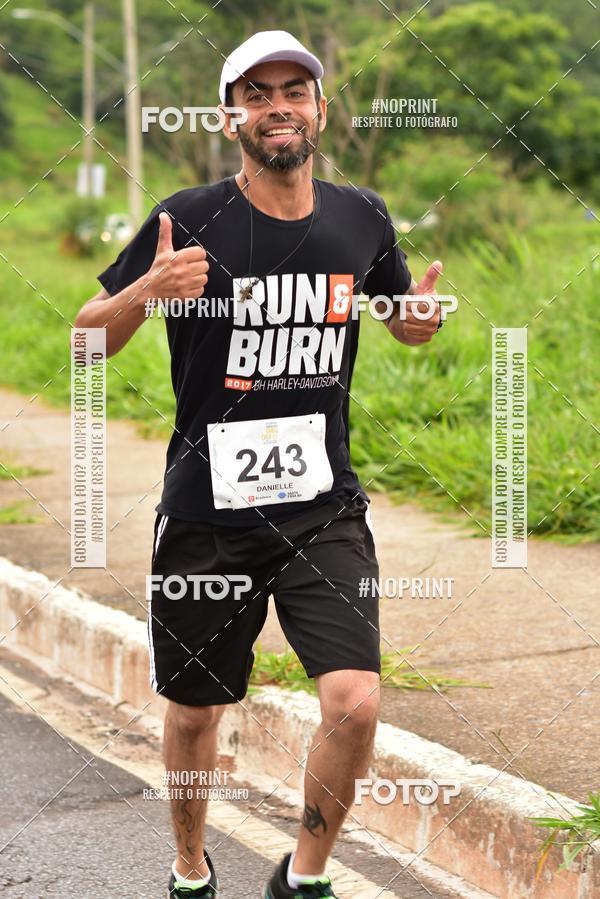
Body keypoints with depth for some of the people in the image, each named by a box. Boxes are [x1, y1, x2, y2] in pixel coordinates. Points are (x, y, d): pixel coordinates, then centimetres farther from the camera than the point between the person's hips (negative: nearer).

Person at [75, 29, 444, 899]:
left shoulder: (362, 218, 1)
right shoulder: (191, 220, -9)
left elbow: (405, 319, 20)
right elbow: (89, 337, -3)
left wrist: (422, 315, -5)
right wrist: (148, 290, -24)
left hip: (325, 507, 2)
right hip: (206, 508, -2)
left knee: (355, 704, -12)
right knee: (195, 711, 12)